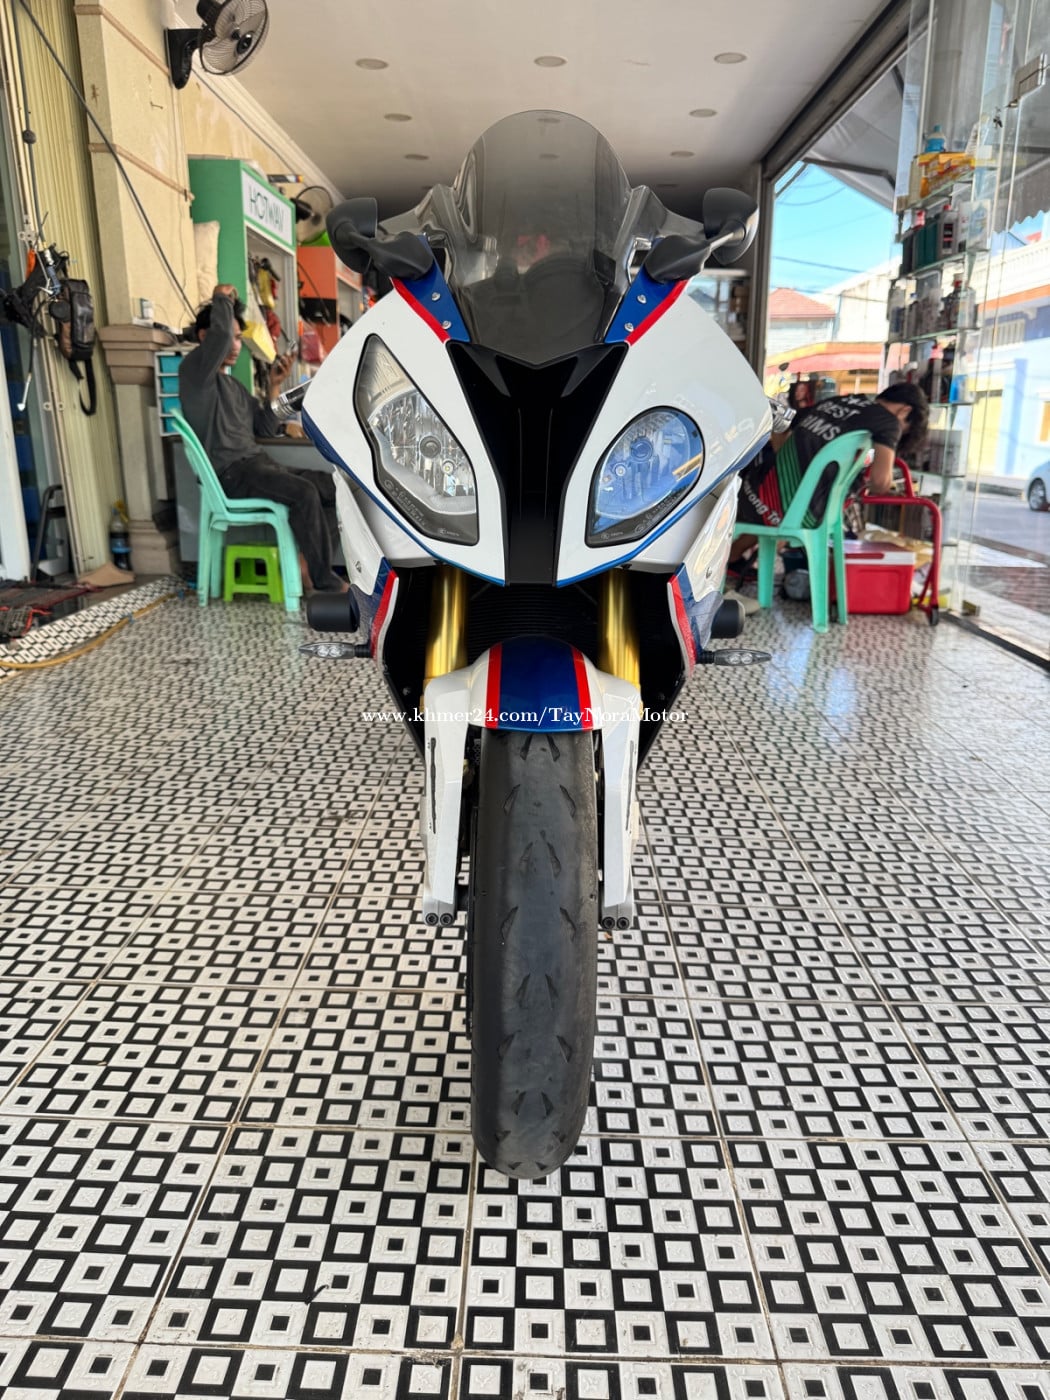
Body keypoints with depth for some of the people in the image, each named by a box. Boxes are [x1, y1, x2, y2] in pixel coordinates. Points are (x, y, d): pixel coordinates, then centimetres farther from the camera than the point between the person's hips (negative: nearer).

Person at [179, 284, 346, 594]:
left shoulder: (233, 385, 22)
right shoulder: (194, 370, -3)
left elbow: (266, 431, 17)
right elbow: (220, 332, -22)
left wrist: (275, 386, 9)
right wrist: (221, 298, -4)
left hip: (257, 464, 9)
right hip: (230, 472, -9)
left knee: (332, 484, 1)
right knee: (304, 492, -30)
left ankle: (309, 561, 3)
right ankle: (322, 581, -22)